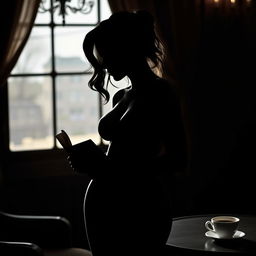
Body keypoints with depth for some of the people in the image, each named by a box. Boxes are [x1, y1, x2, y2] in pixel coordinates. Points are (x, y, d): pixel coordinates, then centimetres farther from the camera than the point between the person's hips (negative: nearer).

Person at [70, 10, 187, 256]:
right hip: (103, 203, 8)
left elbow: (176, 159, -15)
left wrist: (116, 171, -18)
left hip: (140, 207, -8)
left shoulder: (160, 92, -8)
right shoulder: (121, 97, 14)